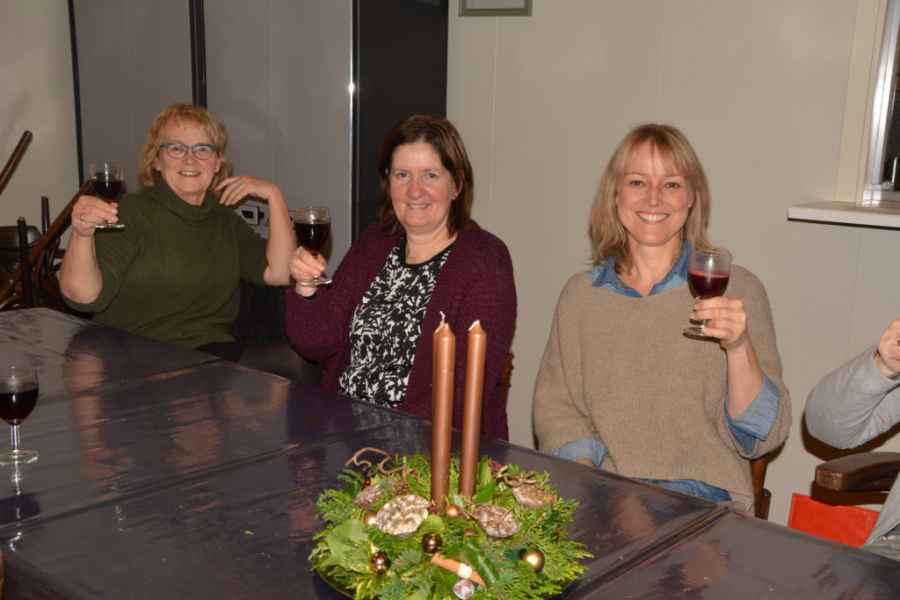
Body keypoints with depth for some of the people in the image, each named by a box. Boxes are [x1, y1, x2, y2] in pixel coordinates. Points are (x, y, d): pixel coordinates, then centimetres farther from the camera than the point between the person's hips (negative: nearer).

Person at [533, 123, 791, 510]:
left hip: (699, 492, -2)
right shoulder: (580, 293, 10)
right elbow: (555, 405, 9)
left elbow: (761, 438, -1)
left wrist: (739, 348, -19)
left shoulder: (735, 289, 1)